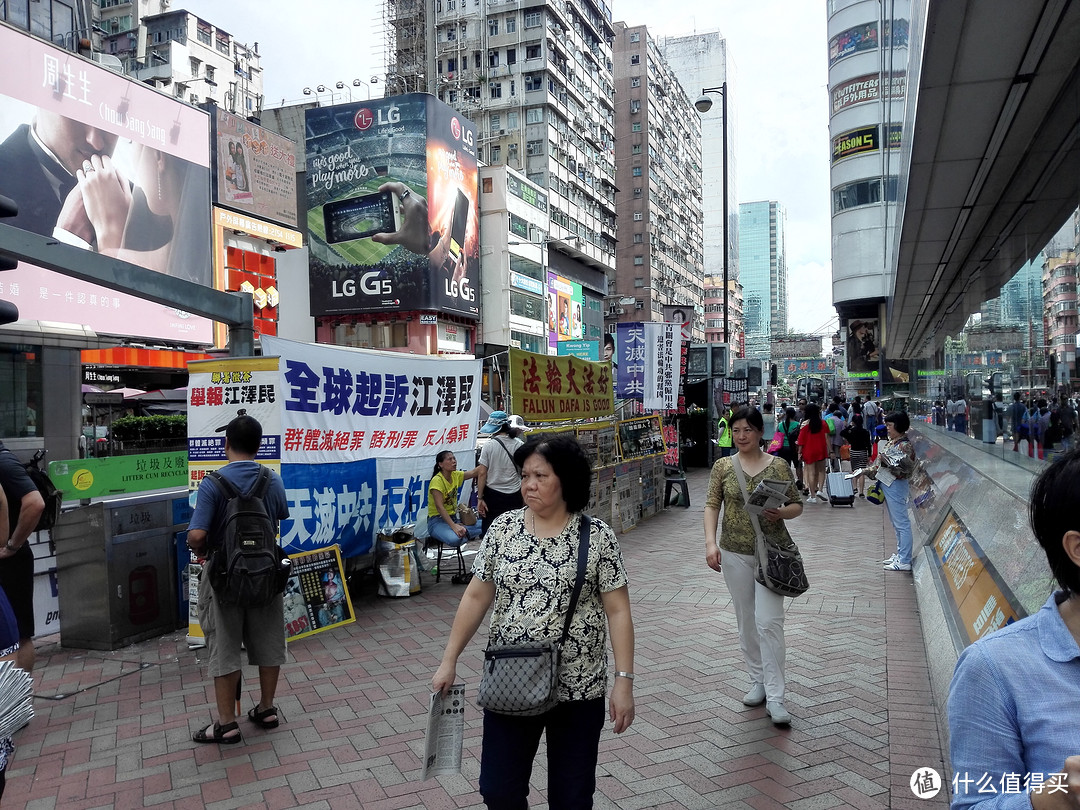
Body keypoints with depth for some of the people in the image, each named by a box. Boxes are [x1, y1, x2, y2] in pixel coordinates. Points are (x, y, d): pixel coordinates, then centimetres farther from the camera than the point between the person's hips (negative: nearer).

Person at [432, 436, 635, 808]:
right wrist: (449, 660, 2)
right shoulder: (503, 528, -1)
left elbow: (618, 611, -7)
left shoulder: (597, 536, -8)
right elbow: (476, 597, 4)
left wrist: (624, 680, -11)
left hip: (578, 688, -2)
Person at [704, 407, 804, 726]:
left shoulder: (778, 466, -2)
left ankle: (774, 697, -1)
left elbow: (797, 505, 3)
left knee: (769, 621, -8)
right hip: (735, 553, 2)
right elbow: (712, 506, -1)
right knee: (746, 622, 12)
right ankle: (758, 682, 29)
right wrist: (711, 543, -14)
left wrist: (780, 513, -19)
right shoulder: (722, 467, 2)